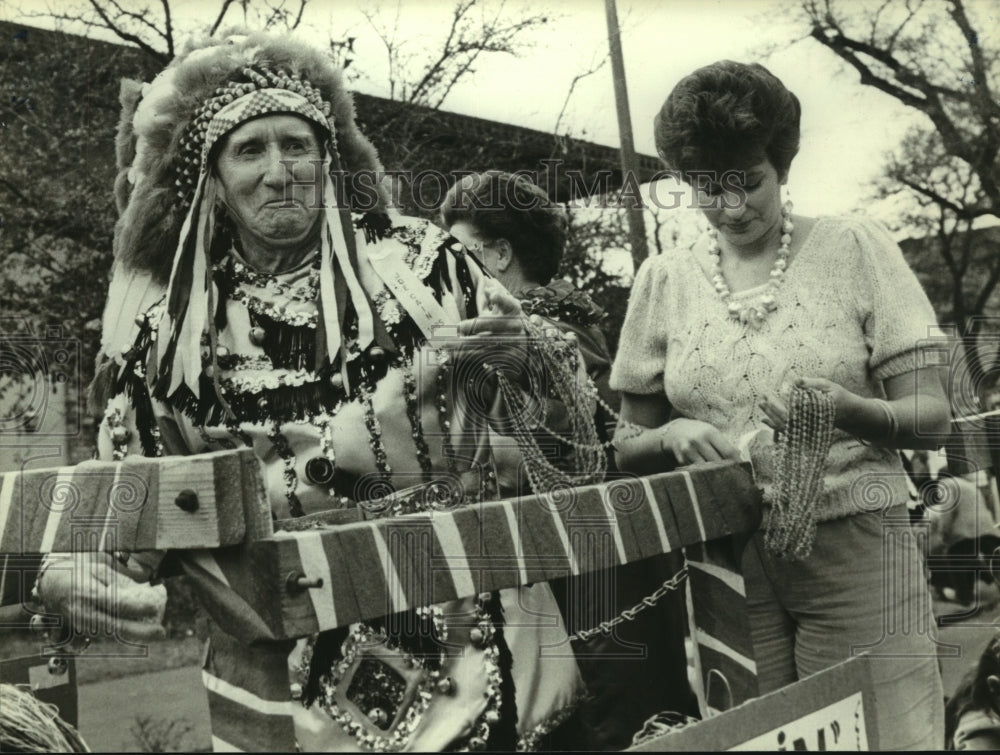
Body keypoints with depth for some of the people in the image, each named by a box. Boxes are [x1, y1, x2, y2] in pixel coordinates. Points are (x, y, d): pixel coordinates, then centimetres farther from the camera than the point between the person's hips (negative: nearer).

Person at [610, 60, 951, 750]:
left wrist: (848, 410, -22)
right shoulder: (663, 281, 5)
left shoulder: (854, 247, 0)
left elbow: (932, 416, -2)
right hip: (725, 559, 2)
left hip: (856, 550, -1)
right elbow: (628, 446, 10)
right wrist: (672, 435, -12)